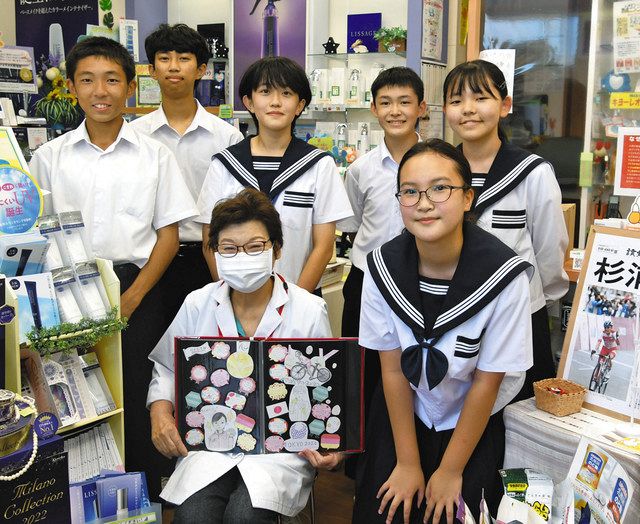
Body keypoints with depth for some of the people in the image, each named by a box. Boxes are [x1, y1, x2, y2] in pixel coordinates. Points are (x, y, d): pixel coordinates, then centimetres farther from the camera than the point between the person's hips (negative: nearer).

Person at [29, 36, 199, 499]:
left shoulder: (154, 156, 3)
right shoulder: (50, 157, 7)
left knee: (136, 403, 2)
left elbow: (168, 235, 2)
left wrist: (130, 299, -8)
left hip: (136, 291, -1)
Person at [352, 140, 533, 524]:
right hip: (403, 416, 2)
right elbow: (393, 369, -9)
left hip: (477, 423, -2)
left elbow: (487, 382, -17)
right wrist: (408, 462, -6)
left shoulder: (505, 275, -27)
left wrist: (450, 471, -9)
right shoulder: (383, 267, -18)